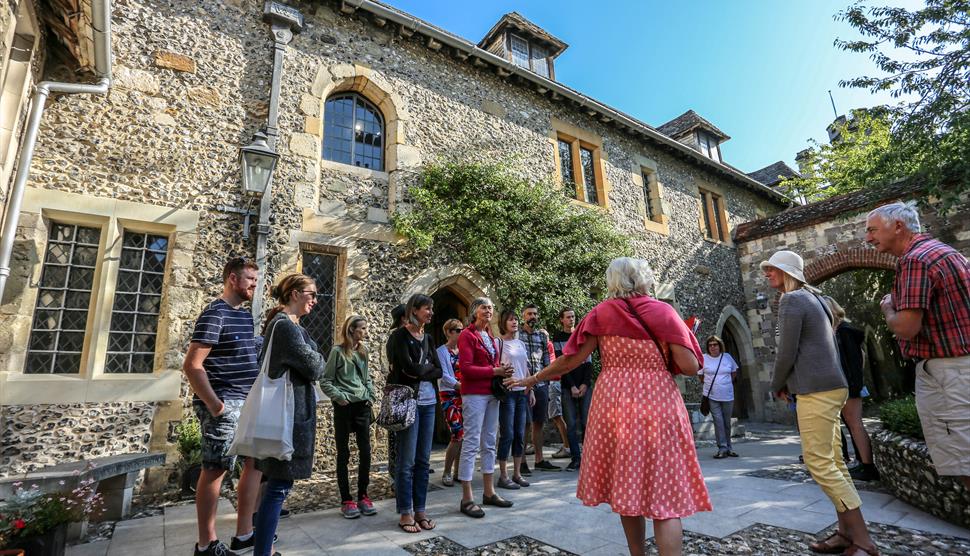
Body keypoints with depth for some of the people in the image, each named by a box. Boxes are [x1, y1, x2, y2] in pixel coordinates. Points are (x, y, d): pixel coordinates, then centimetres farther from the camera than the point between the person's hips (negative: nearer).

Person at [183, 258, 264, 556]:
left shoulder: (246, 315, 13)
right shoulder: (215, 314, -13)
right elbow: (192, 365, -18)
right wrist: (214, 405, -18)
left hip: (247, 403, 9)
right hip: (224, 405, -9)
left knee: (255, 462, 13)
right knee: (215, 470, 3)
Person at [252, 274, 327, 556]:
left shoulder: (279, 323, 14)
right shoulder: (287, 325, -17)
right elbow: (314, 368, -20)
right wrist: (319, 360, 2)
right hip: (291, 410, -11)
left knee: (277, 481, 19)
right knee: (280, 484, -4)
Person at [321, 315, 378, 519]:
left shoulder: (362, 352, 10)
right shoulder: (338, 351, -7)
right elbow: (325, 382, -5)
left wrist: (371, 395, 5)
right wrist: (339, 397, -15)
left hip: (363, 406, 5)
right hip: (344, 408, -5)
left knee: (366, 451, 4)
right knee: (343, 453, 6)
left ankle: (363, 496, 18)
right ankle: (346, 500, 16)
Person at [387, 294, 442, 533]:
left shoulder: (427, 338, 13)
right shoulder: (400, 336, -7)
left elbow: (439, 370, 5)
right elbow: (409, 367, -18)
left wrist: (420, 371, -9)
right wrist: (428, 366, -2)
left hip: (428, 402, 6)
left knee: (423, 460, 11)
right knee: (406, 461, 0)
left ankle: (420, 510, 22)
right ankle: (405, 513, 13)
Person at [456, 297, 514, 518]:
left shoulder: (490, 336, 15)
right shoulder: (467, 335, -9)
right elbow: (466, 368, -16)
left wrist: (502, 371, 0)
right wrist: (494, 371, -17)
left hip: (492, 393, 8)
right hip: (474, 394, -8)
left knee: (489, 443, 14)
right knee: (471, 444, -4)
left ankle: (489, 492, 25)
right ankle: (467, 499, 5)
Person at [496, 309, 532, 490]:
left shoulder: (521, 343, 14)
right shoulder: (498, 343, -5)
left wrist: (530, 390, 15)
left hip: (522, 392, 6)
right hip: (507, 392, -6)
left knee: (520, 434, 9)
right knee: (507, 434, -3)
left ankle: (516, 473, 21)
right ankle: (503, 476, 9)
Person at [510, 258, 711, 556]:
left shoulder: (601, 313, 2)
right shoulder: (663, 311, 0)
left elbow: (572, 359, -2)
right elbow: (690, 366, -5)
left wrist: (535, 378, 10)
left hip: (614, 402, 2)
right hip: (658, 403, -1)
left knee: (626, 485, 16)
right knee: (665, 492, 4)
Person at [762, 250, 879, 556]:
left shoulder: (791, 300, -11)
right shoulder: (814, 297, 18)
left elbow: (786, 352, -15)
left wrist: (777, 385, 1)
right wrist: (788, 382, 19)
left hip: (816, 389, -10)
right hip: (829, 385, 10)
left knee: (819, 462, -7)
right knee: (833, 461, 12)